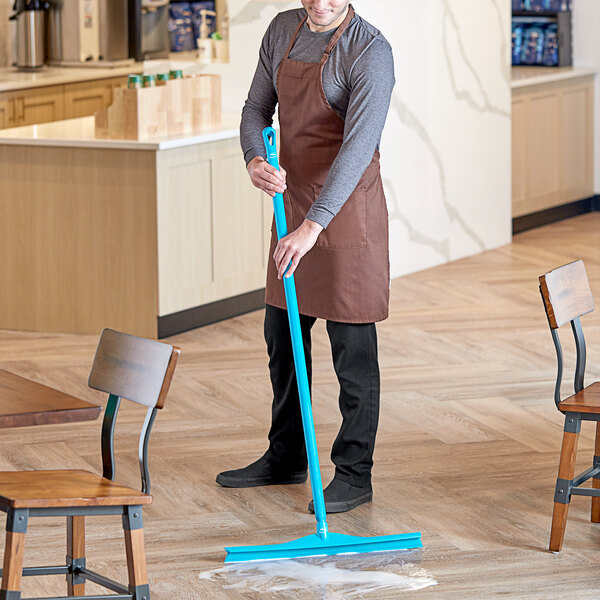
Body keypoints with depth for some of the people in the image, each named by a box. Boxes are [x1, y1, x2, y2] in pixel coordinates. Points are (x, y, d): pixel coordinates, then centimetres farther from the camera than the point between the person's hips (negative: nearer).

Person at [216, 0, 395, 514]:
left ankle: (354, 474, 8)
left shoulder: (370, 51, -19)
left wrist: (313, 225, -34)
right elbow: (258, 107, 11)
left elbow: (359, 146, -27)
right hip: (293, 199, 8)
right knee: (282, 334, 16)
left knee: (352, 345, -2)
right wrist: (255, 160, -12)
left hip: (347, 210, -8)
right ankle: (286, 457, 31)